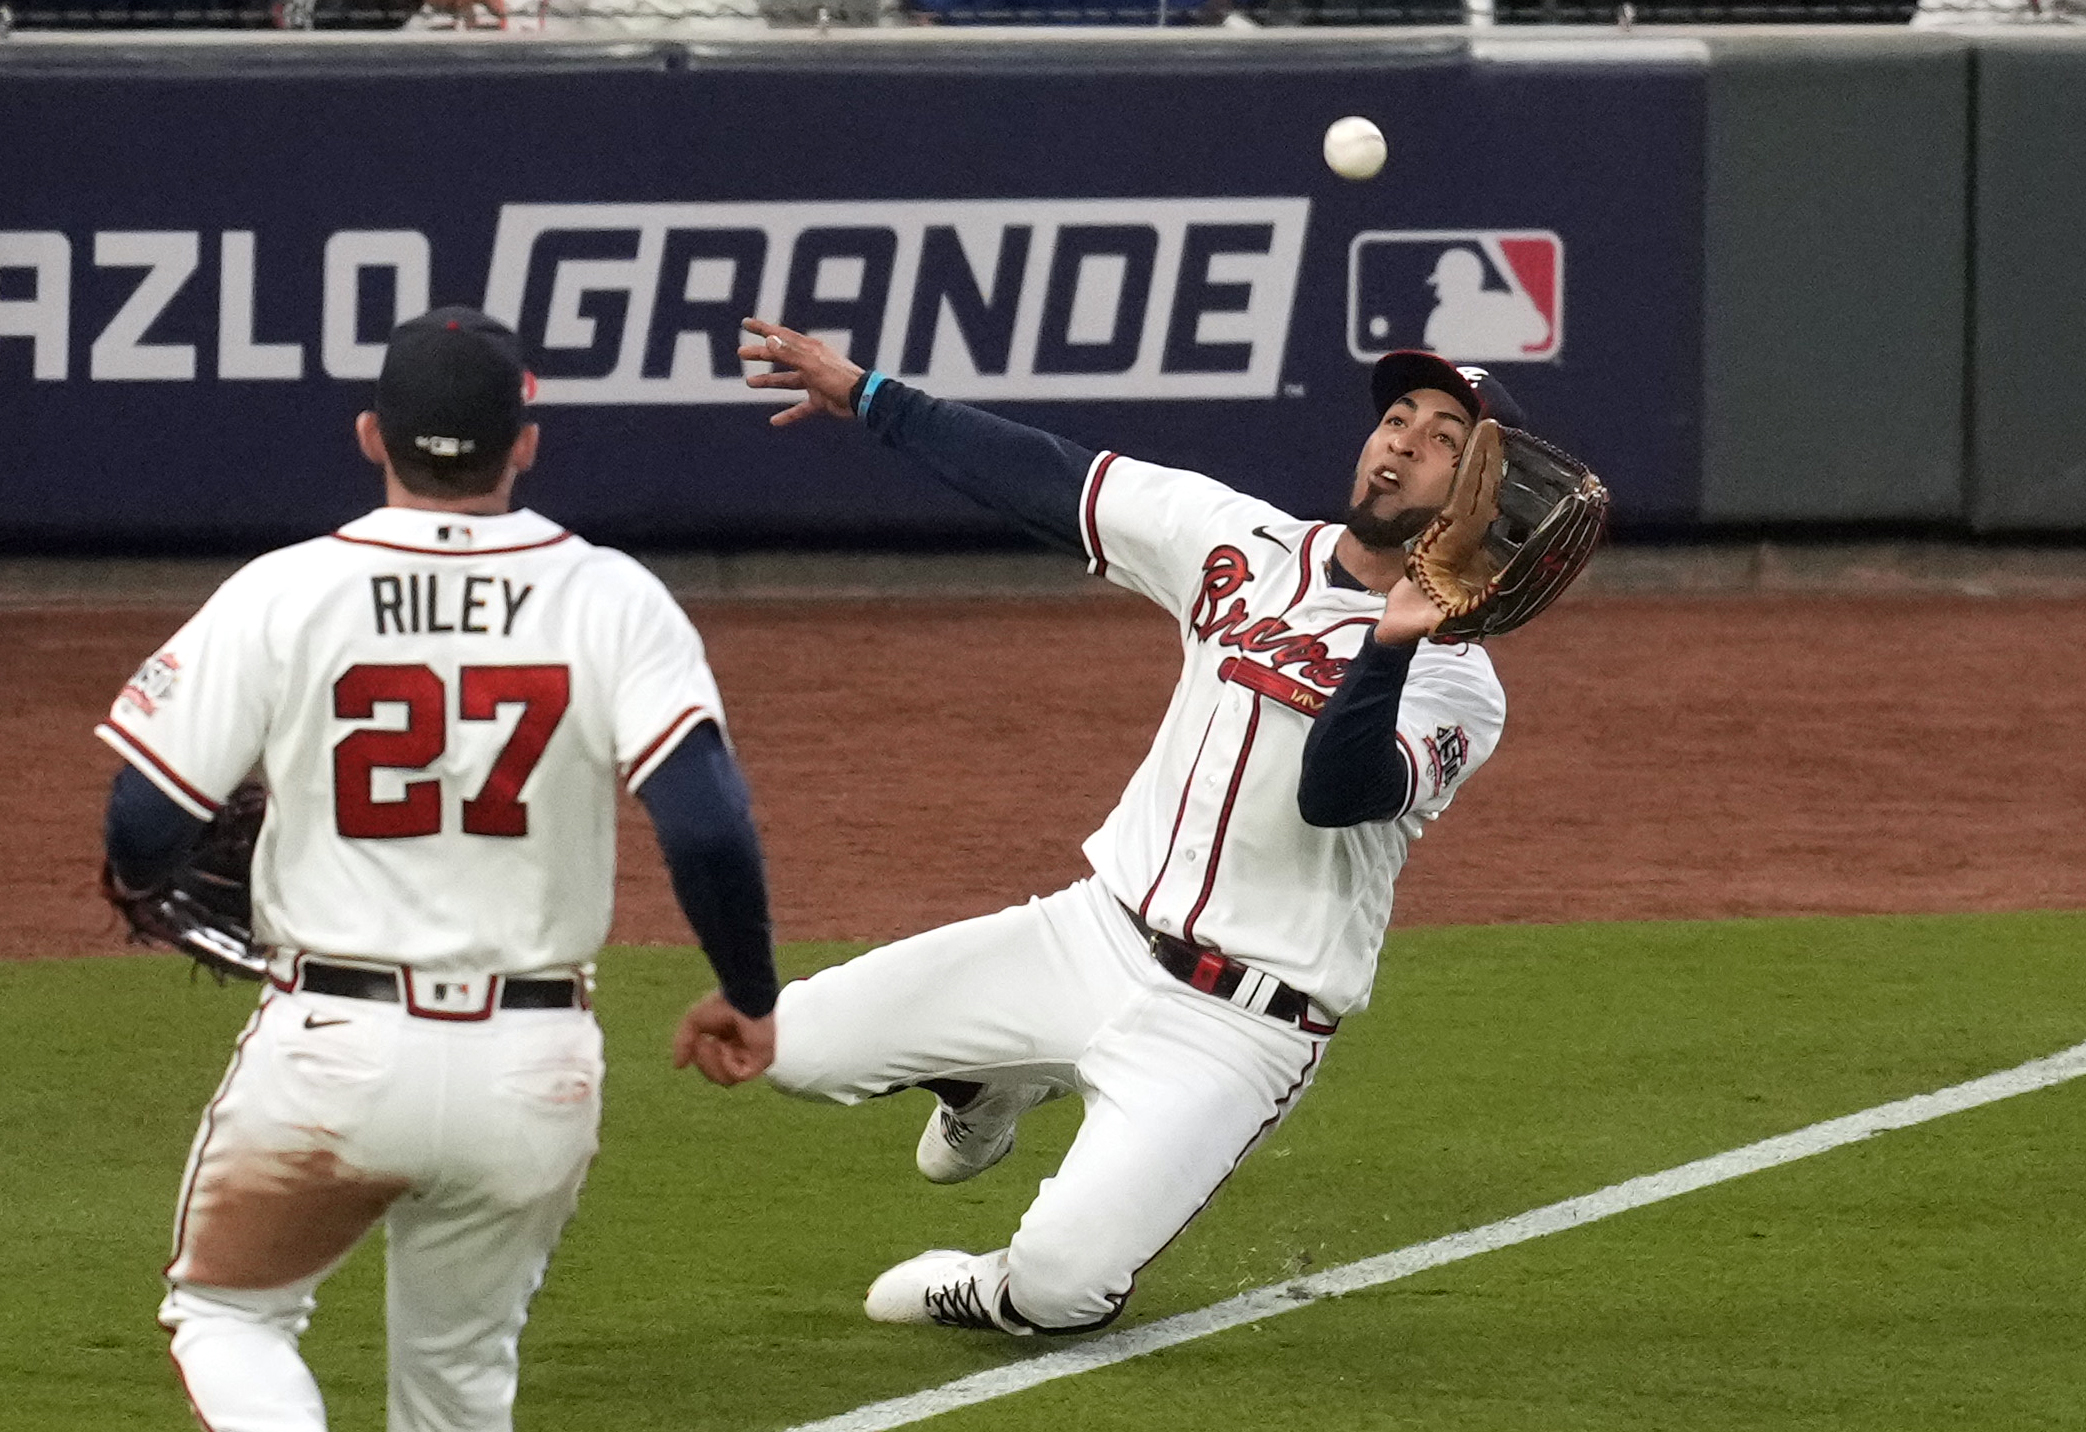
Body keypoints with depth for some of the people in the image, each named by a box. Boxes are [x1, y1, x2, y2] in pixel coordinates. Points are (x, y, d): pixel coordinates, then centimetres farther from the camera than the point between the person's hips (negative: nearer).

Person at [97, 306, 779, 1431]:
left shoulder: (278, 596, -5)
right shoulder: (612, 600, -4)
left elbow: (142, 835, -6)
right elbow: (707, 824, -13)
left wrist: (136, 878, 18)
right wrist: (749, 999, 2)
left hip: (331, 1046, -2)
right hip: (536, 1071, 2)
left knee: (225, 1309, 20)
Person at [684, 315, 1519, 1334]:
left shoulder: (1455, 682, -13)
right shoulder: (1240, 543, 4)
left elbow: (1337, 792, -31)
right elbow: (1048, 478, 13)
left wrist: (1391, 644, -47)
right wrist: (867, 397, 17)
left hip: (1234, 1030, -5)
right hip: (1094, 936, 6)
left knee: (1058, 1288, -22)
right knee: (793, 1041, -2)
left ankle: (979, 1294, 16)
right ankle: (989, 1086, 29)